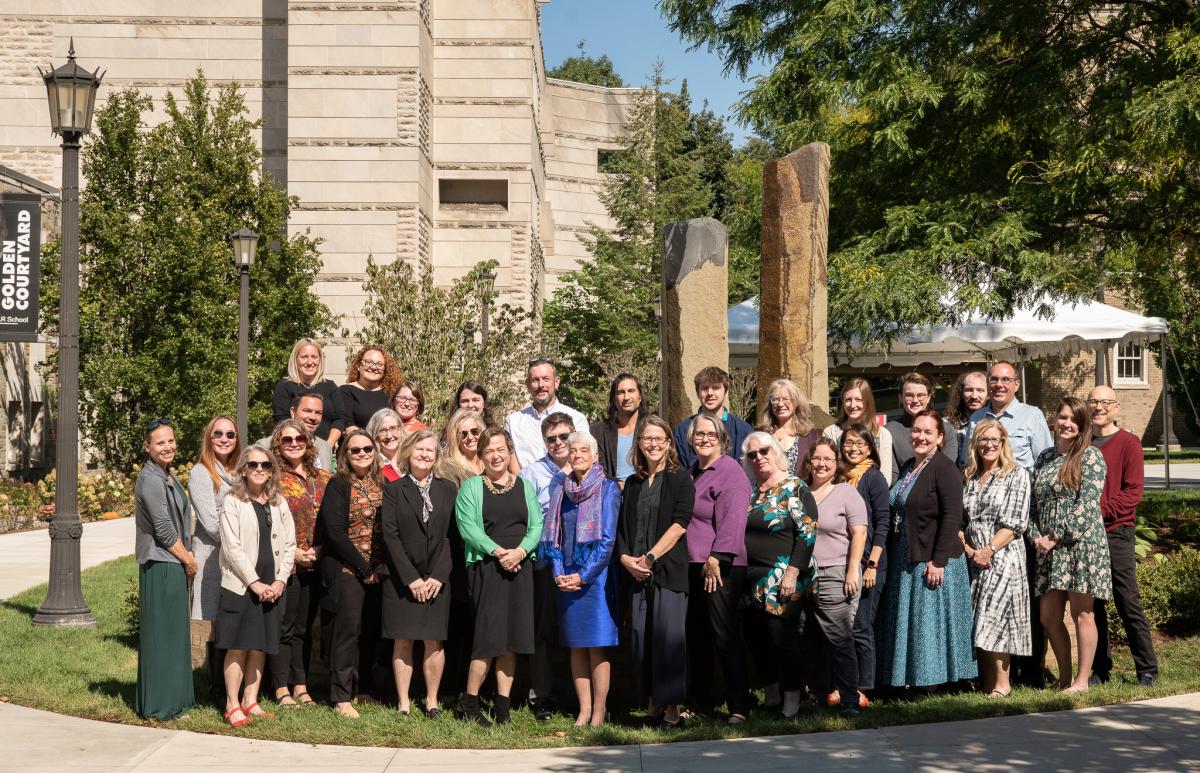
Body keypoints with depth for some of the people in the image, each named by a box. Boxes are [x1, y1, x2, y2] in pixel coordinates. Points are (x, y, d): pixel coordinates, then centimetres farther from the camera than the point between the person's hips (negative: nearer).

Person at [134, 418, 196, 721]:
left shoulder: (169, 477, 14)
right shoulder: (150, 479, -15)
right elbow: (163, 528, -17)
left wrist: (187, 555, 5)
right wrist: (187, 559, -7)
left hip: (175, 564, 9)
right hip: (160, 566, -9)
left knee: (176, 633, 14)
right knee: (162, 634, -4)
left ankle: (176, 697, 22)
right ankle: (160, 704, 1)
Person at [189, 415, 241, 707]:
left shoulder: (237, 473, 17)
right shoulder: (201, 473, -5)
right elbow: (211, 523, -11)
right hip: (213, 557, -6)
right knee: (219, 627, -3)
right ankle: (219, 692, 3)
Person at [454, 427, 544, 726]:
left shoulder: (524, 486, 14)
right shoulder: (471, 487, 5)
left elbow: (536, 525, 6)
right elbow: (467, 526, -6)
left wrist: (520, 550, -12)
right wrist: (497, 550, -17)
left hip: (519, 568, 3)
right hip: (485, 567, -3)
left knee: (512, 637, 2)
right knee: (489, 635, -10)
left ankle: (503, 703, 9)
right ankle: (469, 703, 0)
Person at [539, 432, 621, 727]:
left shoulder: (607, 488, -3)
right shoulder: (560, 490, 11)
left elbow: (608, 539, -8)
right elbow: (551, 535, 11)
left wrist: (583, 576, -12)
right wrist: (558, 573, -3)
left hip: (595, 576, -4)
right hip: (567, 578, 5)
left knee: (596, 644, -4)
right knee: (575, 645, 6)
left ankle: (599, 710, 2)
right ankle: (584, 709, 11)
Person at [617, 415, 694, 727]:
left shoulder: (681, 480, 2)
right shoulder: (633, 484, 17)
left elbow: (679, 523, -8)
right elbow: (622, 527, 15)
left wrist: (650, 557, -14)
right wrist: (625, 557, -3)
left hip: (669, 570, -5)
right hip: (637, 572, 5)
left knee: (668, 636, -8)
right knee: (641, 635, 3)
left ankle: (672, 706, -3)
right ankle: (652, 701, 11)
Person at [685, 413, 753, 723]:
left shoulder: (730, 471, -8)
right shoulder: (692, 473, 18)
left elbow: (731, 520, -17)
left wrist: (717, 559, -22)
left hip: (721, 568, -8)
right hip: (692, 567, 8)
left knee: (726, 638, -7)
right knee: (697, 639, 12)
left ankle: (739, 706, -1)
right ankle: (698, 701, 21)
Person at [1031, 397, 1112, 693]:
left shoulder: (1090, 456, -4)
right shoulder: (1045, 457, 15)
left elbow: (1087, 504, -12)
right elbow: (1034, 503, 15)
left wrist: (1057, 537, -12)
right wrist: (1037, 537, -1)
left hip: (1081, 544, -6)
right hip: (1048, 548, 6)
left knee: (1082, 613, -1)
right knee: (1048, 617, 6)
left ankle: (1082, 680, 6)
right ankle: (1064, 677, 19)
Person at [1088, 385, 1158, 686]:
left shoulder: (1128, 443, -1)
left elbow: (1133, 491, -7)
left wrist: (1100, 510, -17)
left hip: (1116, 533, -5)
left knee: (1129, 604, -6)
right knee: (1092, 606, 7)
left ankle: (1147, 670, 2)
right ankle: (1099, 670, 15)